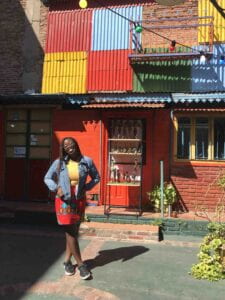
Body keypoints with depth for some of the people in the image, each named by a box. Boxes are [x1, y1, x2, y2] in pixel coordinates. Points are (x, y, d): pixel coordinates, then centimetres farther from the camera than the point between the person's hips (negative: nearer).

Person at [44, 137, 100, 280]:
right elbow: (47, 178, 6)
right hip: (63, 201, -2)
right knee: (70, 232, -1)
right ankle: (81, 264, 12)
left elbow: (96, 177, 8)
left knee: (74, 232, 11)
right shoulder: (59, 162, -5)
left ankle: (67, 261, 28)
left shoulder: (87, 161, -4)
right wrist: (56, 188, -11)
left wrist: (86, 187, -7)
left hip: (79, 201, 2)